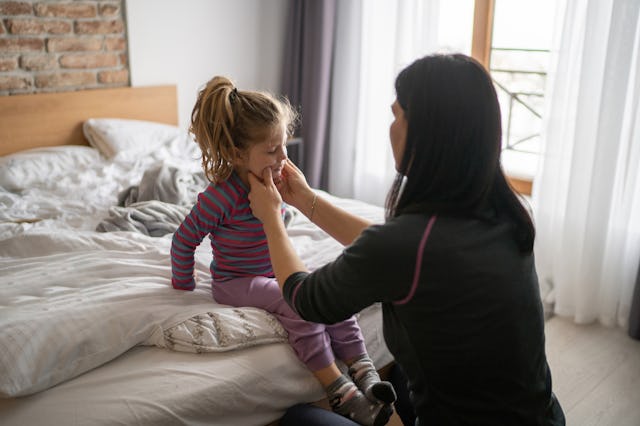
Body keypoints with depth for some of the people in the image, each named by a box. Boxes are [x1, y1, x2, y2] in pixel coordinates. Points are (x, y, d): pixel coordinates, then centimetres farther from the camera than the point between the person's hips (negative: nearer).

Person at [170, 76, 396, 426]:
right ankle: (339, 391, -24)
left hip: (275, 274, 7)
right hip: (236, 283, -7)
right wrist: (183, 287, -6)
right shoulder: (223, 194, -25)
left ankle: (363, 370, -12)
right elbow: (184, 240, -15)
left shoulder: (272, 180, -3)